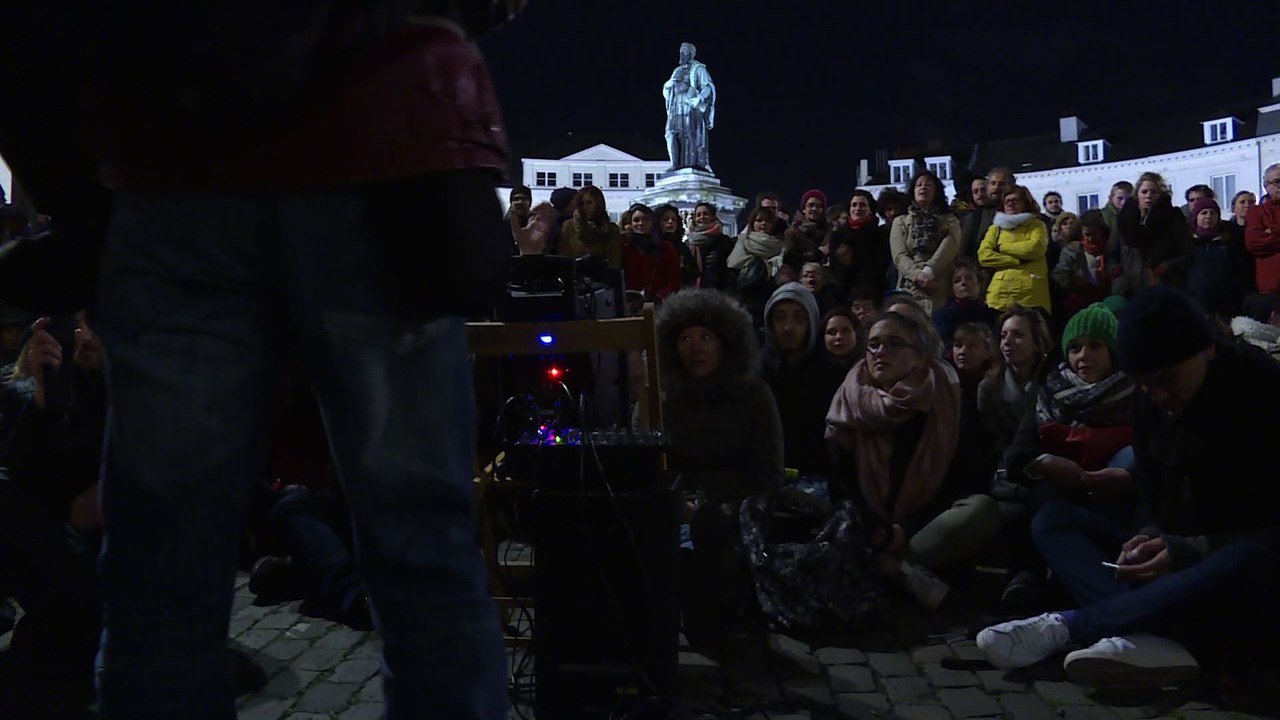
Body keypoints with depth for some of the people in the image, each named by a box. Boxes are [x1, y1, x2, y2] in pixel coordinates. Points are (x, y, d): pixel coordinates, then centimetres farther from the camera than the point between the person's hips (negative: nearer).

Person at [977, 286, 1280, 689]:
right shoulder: (1152, 403, 3)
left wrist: (1190, 552, -28)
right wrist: (1149, 539, -13)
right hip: (1178, 562, 6)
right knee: (1053, 519, -6)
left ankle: (1063, 626, -35)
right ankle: (1144, 637, -35)